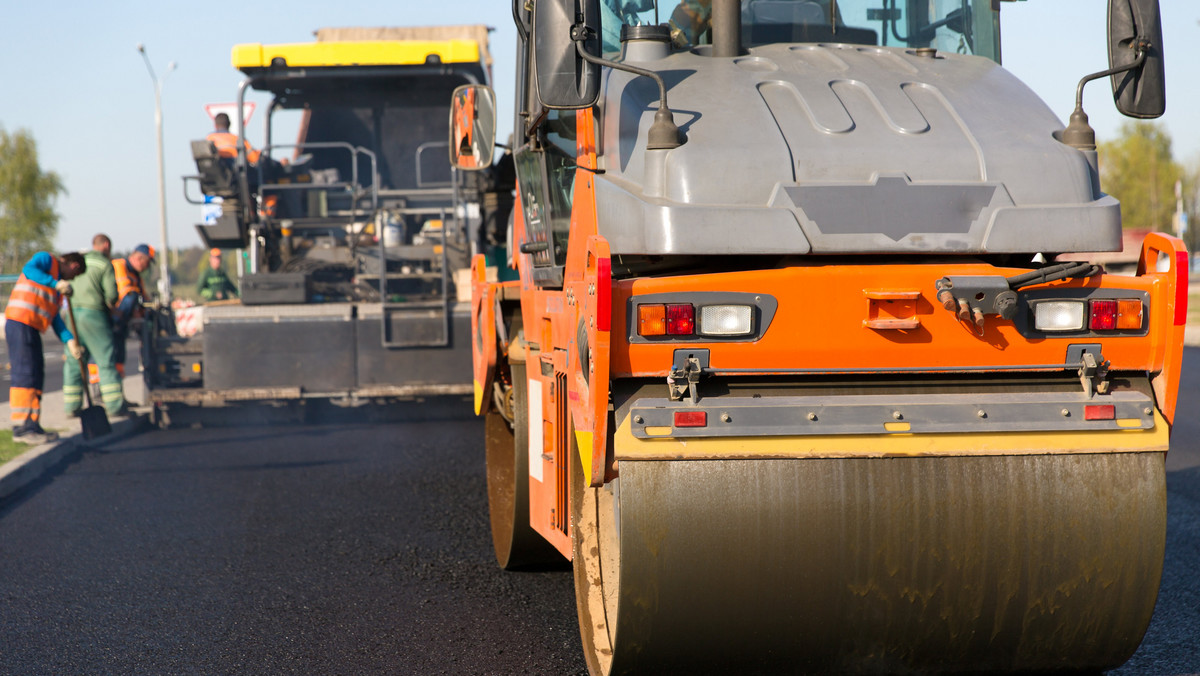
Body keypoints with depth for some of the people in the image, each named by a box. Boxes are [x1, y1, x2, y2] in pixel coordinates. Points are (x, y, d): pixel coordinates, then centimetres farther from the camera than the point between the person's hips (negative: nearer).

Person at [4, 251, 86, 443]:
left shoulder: (58, 282, 26)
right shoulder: (46, 259, 2)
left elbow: (55, 317, 21)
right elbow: (29, 270, -20)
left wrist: (69, 340, 11)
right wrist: (56, 284, -23)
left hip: (32, 328, 10)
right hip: (20, 322, -10)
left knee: (36, 376, 10)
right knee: (25, 374, -12)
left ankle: (31, 425, 14)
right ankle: (21, 427, -14)